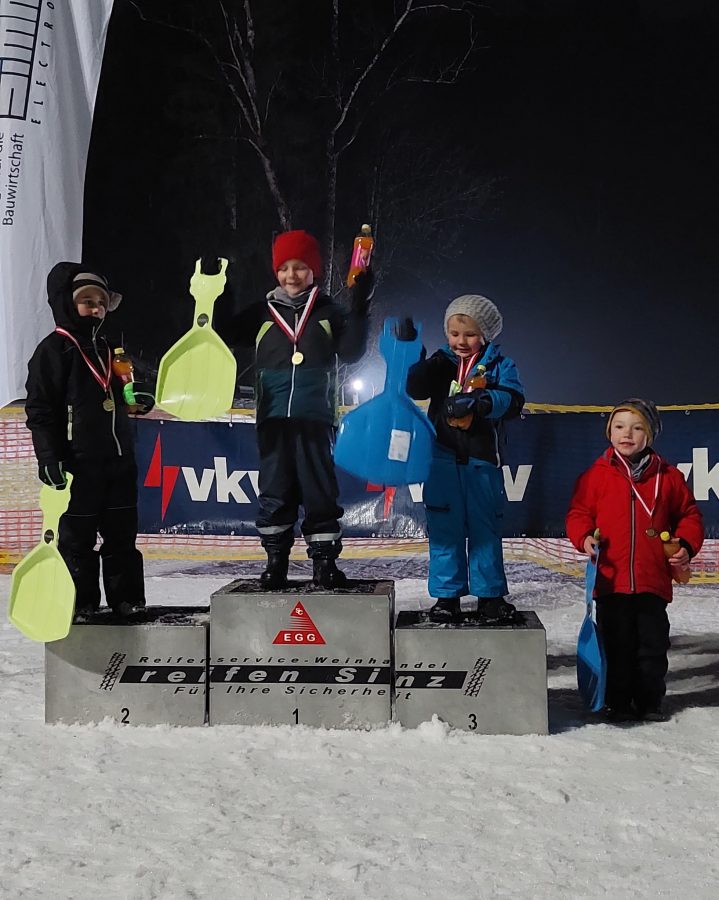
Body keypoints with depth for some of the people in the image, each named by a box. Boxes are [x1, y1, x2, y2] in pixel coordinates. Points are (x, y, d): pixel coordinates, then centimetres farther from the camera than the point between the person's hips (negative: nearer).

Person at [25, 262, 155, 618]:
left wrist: (139, 397, 6)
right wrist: (49, 458, -19)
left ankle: (127, 599, 22)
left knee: (122, 534, 12)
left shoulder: (106, 348, 15)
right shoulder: (53, 350, -8)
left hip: (119, 459, 7)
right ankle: (80, 603, 13)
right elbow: (39, 409, -12)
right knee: (77, 535, 2)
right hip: (79, 464, -7)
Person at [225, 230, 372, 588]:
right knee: (275, 491, 6)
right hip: (273, 419, 2)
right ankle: (275, 561, 14)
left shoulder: (330, 313, 7)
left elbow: (351, 353, -3)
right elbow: (224, 335, 10)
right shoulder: (262, 313, 10)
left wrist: (359, 308, -11)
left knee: (320, 490, 1)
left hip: (317, 419, -1)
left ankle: (324, 560, 10)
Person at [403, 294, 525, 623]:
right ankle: (446, 595, 13)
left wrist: (479, 401, -29)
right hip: (443, 457, 1)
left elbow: (513, 399, -12)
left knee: (485, 529, 6)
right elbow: (414, 387, -3)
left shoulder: (499, 365, 3)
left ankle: (490, 596, 16)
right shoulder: (441, 362, 8)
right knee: (444, 529, 5)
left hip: (482, 460, -1)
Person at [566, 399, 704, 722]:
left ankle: (649, 701, 24)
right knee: (616, 644, 8)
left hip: (653, 580, 1)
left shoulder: (668, 476, 4)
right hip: (611, 579, -1)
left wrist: (686, 545, -2)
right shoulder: (596, 475, 1)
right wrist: (584, 537, -13)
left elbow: (689, 515, 12)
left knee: (652, 644, 10)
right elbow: (579, 513, 5)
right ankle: (618, 702, 20)